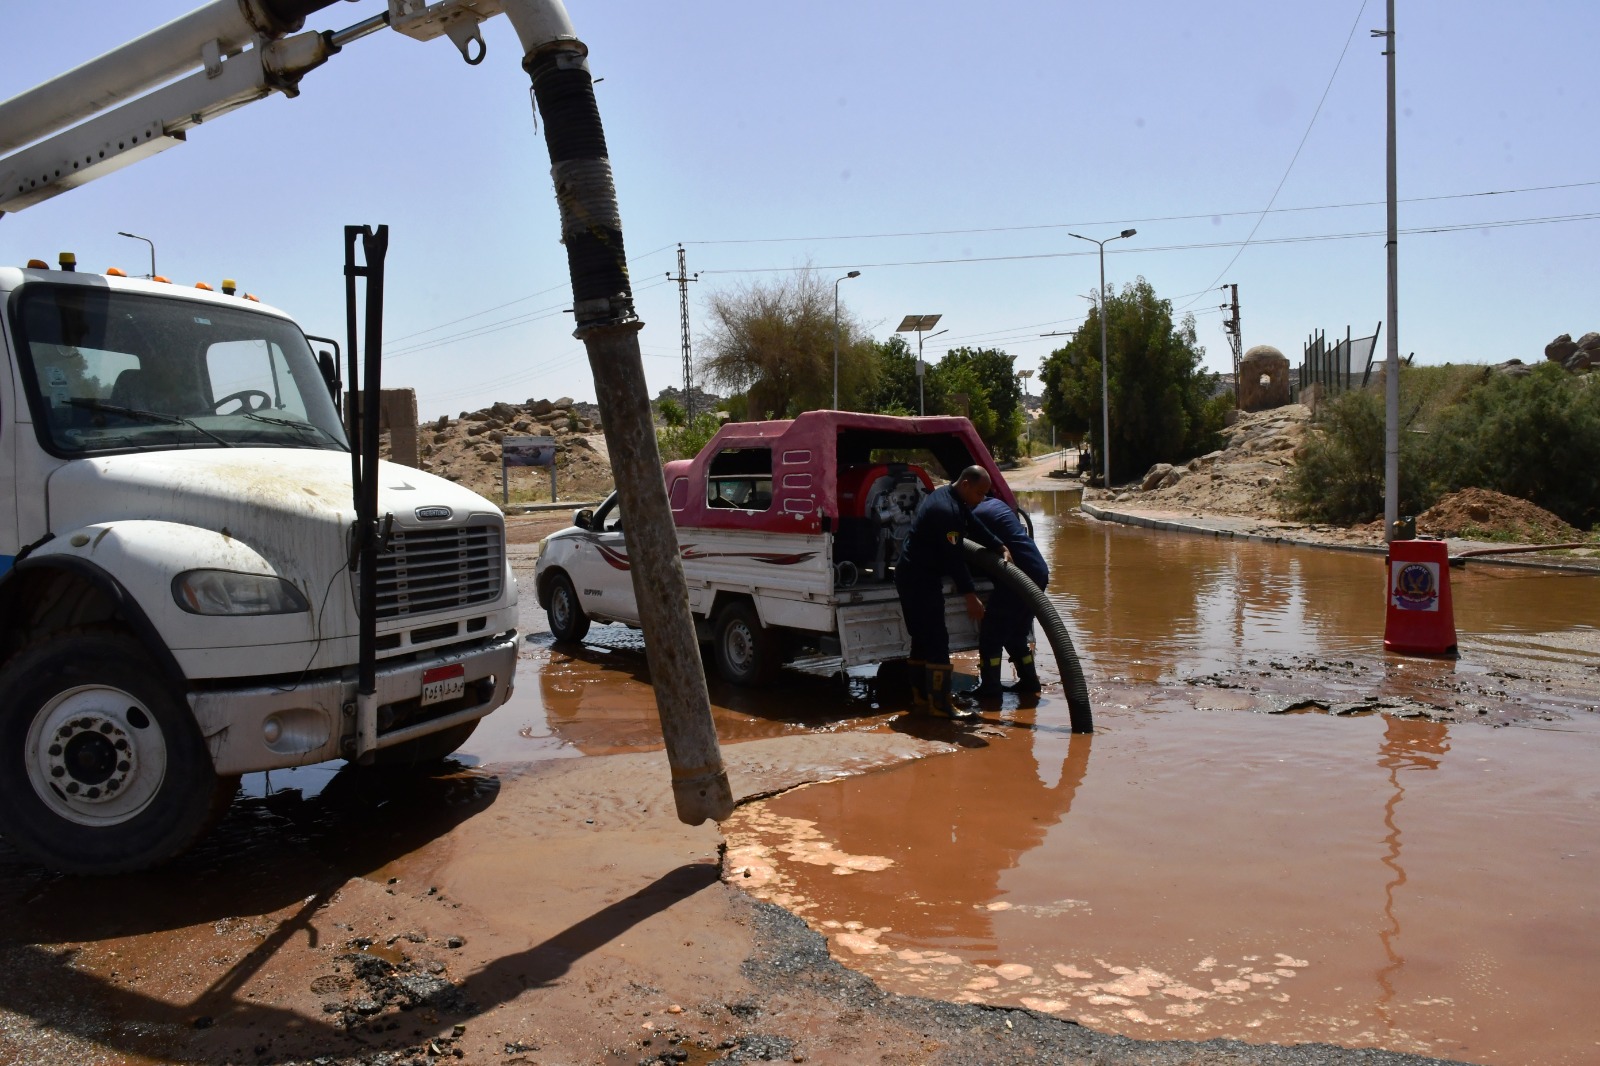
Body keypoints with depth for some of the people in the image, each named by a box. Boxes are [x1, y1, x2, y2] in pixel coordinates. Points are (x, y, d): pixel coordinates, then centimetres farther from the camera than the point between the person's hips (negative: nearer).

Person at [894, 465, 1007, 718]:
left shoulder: (946, 497, 11)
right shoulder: (946, 510, -23)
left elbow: (974, 526, 25)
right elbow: (953, 556, -25)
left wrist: (999, 547, 18)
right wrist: (970, 596, -24)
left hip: (911, 576, 11)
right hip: (920, 580, -11)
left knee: (922, 638, 16)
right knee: (937, 641, -7)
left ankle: (921, 696, 23)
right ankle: (939, 703, -4)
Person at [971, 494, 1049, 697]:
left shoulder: (976, 515, -9)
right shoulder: (995, 503, 18)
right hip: (1038, 573, 9)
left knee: (991, 634, 0)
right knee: (1016, 634, 20)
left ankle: (990, 687, 2)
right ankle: (1029, 681, 24)